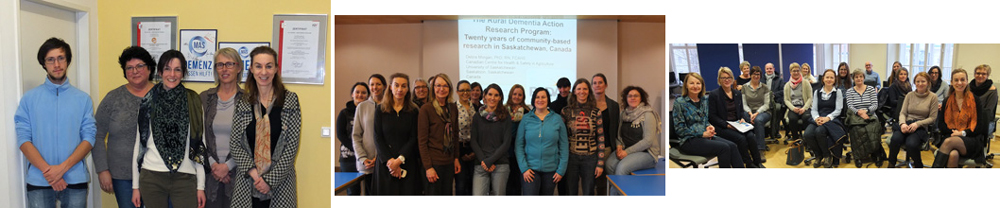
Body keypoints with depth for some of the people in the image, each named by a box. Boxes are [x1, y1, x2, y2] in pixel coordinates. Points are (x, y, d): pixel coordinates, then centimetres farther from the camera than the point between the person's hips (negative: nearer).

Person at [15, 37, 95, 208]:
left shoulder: (83, 99, 6)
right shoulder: (29, 98, 5)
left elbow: (89, 137, -1)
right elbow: (23, 139, -1)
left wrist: (63, 167, -13)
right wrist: (47, 170, -13)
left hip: (75, 181, 0)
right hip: (39, 182, 0)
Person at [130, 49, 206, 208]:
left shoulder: (193, 102, 5)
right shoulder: (148, 102, 6)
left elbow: (200, 144, 5)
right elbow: (139, 143, 9)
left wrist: (201, 186, 1)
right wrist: (135, 185, 7)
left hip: (185, 177, -1)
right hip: (152, 177, 1)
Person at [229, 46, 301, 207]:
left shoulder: (290, 100, -2)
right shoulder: (242, 102, 4)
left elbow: (292, 145, -5)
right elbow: (235, 143, 2)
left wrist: (271, 179, -10)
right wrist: (253, 172, -11)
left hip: (280, 184, -1)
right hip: (247, 181, 2)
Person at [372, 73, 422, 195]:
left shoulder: (413, 111, 5)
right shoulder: (380, 110, 5)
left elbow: (413, 139, 1)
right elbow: (378, 138, 0)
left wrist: (399, 160, -13)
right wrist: (389, 160, -12)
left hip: (407, 162, 0)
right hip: (385, 163, 0)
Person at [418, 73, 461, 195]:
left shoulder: (453, 108, 10)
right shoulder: (426, 109, -7)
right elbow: (422, 141, -9)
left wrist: (456, 159, 12)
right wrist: (428, 167, -14)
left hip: (449, 162, 5)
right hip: (433, 162, -5)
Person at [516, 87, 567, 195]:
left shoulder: (557, 119, 4)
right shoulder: (526, 119, 3)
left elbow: (564, 146, 5)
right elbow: (518, 145, 3)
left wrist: (561, 170, -1)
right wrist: (524, 168, -7)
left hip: (551, 170, 1)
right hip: (530, 169, -1)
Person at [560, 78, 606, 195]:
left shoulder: (596, 112, 3)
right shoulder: (566, 111, 2)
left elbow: (601, 138, 3)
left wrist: (600, 163, -2)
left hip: (590, 158, 0)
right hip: (571, 158, 0)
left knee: (588, 193, 6)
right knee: (570, 193, 5)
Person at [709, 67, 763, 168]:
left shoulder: (737, 93, 13)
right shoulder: (714, 94, -5)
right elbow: (712, 116, -7)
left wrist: (743, 118, -3)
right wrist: (727, 125, -17)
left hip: (737, 125, 5)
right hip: (722, 128, -5)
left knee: (750, 136, -24)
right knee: (741, 138, -29)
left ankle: (757, 163, -12)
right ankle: (749, 164, -13)